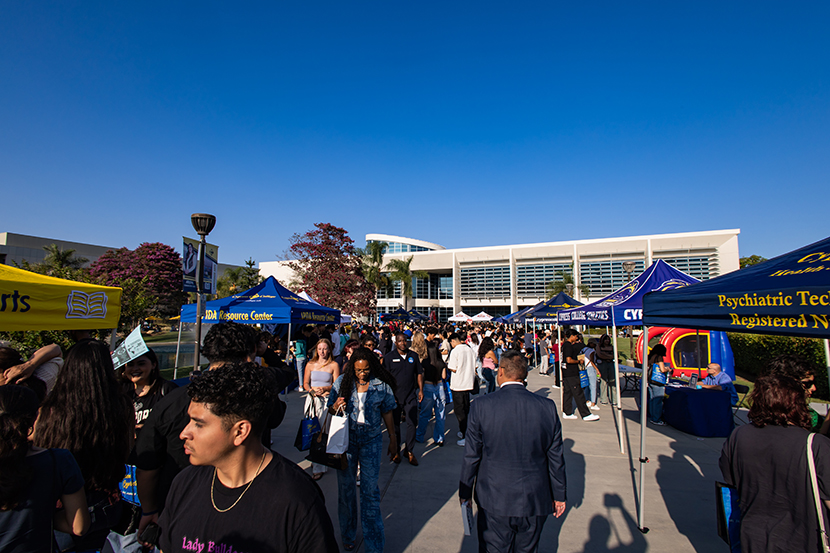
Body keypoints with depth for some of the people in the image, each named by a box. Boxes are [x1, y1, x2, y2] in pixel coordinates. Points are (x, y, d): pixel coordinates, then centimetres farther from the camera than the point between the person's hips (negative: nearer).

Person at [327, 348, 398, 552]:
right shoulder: (342, 382, -4)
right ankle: (347, 535, 33)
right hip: (346, 438, 1)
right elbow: (331, 409, 3)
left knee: (370, 489, 1)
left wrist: (393, 440, 10)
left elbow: (387, 413, 5)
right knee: (346, 487, 10)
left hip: (371, 439, -1)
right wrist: (335, 407, -21)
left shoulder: (382, 386, -6)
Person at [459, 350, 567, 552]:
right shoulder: (548, 407, -8)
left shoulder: (482, 406, -15)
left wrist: (464, 492, 6)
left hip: (495, 500, -2)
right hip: (535, 502, 3)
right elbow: (556, 458, 0)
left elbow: (471, 456, -8)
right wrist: (559, 495, 14)